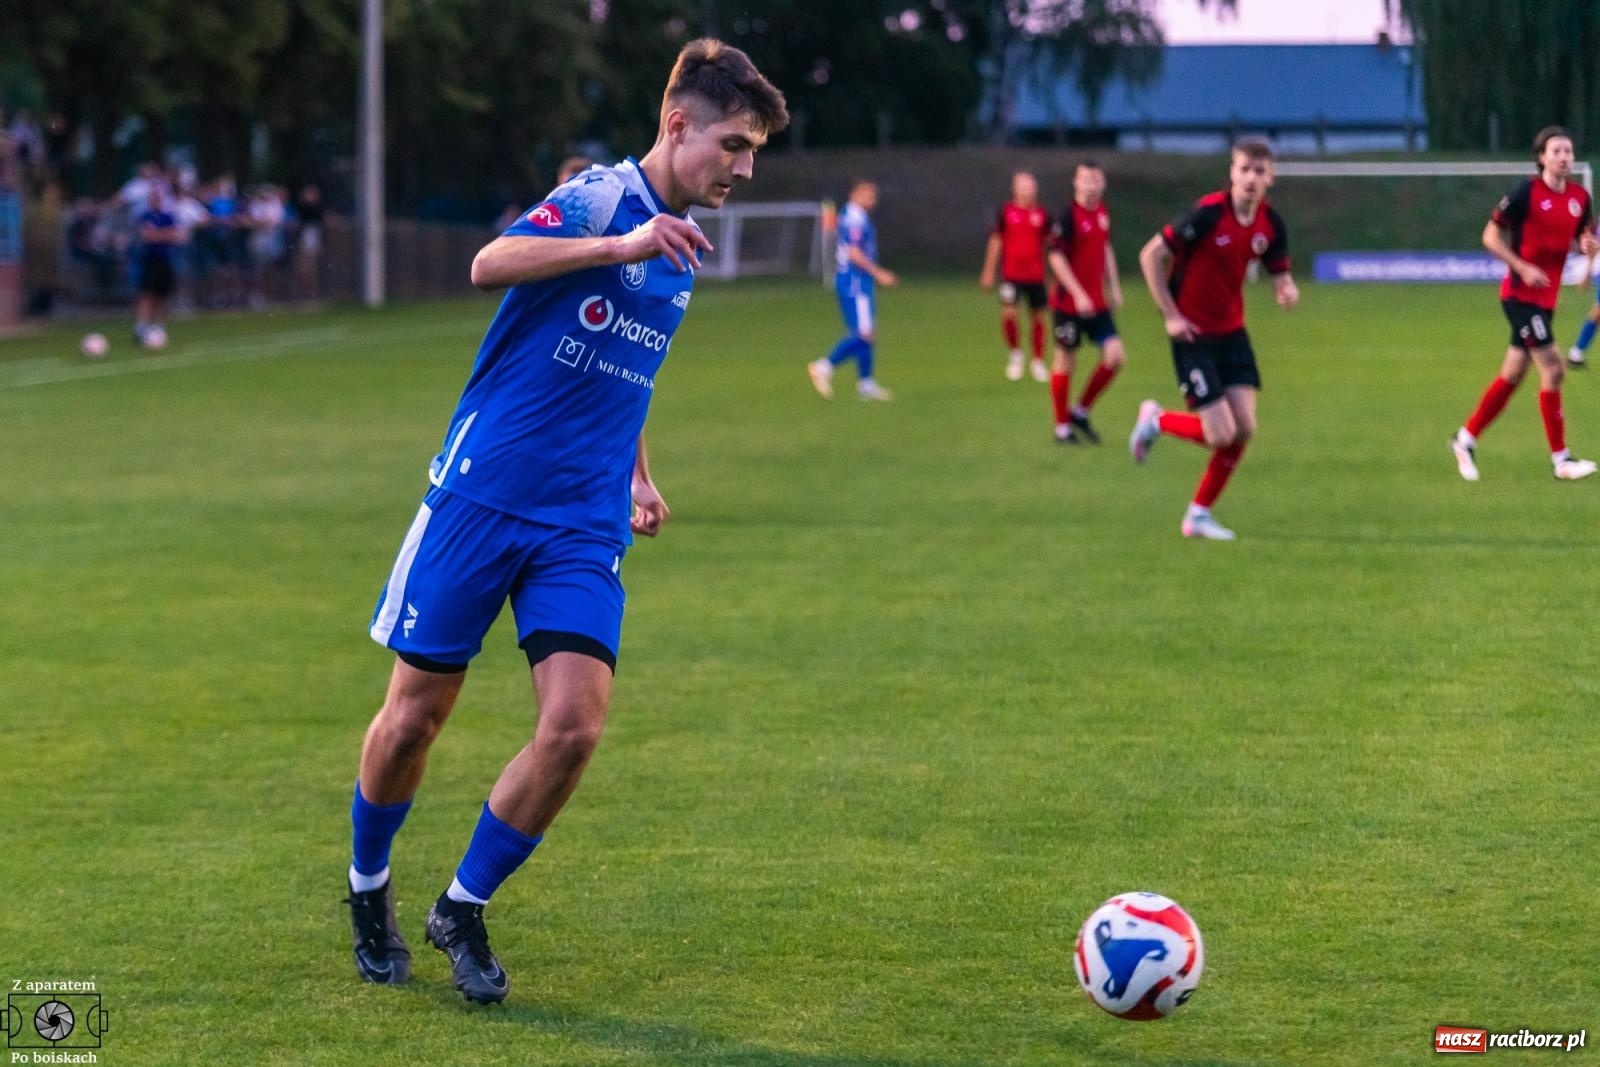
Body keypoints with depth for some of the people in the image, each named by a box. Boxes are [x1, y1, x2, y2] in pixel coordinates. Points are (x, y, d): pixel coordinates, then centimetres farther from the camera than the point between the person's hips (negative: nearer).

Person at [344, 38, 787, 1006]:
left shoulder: (685, 251, 13)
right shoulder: (600, 198, -10)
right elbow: (490, 265, -30)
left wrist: (639, 478, 22)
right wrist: (626, 246, -37)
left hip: (585, 527, 5)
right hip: (483, 495, -5)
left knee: (575, 726, -12)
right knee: (415, 717, 3)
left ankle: (464, 910, 7)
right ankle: (370, 890, 30)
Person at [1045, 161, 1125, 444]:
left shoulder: (1103, 213, 7)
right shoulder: (1069, 216, -14)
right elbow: (1056, 258, -16)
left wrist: (1114, 288, 17)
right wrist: (1078, 295, -19)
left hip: (1096, 302, 6)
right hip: (1069, 302, -6)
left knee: (1115, 356, -2)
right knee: (1066, 362, 2)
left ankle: (1081, 412, 15)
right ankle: (1063, 426, 16)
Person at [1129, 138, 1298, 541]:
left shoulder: (1271, 225, -3)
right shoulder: (1207, 214, -21)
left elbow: (1280, 275, 8)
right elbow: (1151, 256, -16)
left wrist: (1287, 291, -18)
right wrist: (1171, 315, -16)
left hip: (1232, 333, 6)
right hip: (1194, 334, -6)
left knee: (1244, 428, -2)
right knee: (1221, 434, -11)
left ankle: (1199, 515, 14)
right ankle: (1156, 420, 21)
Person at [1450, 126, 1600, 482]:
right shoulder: (1526, 193, -12)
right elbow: (1491, 236, -8)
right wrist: (1523, 268, -18)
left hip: (1545, 298, 7)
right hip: (1521, 295, -7)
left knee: (1512, 375, 11)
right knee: (1553, 369, -12)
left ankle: (1466, 439, 25)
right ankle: (1560, 459, -6)